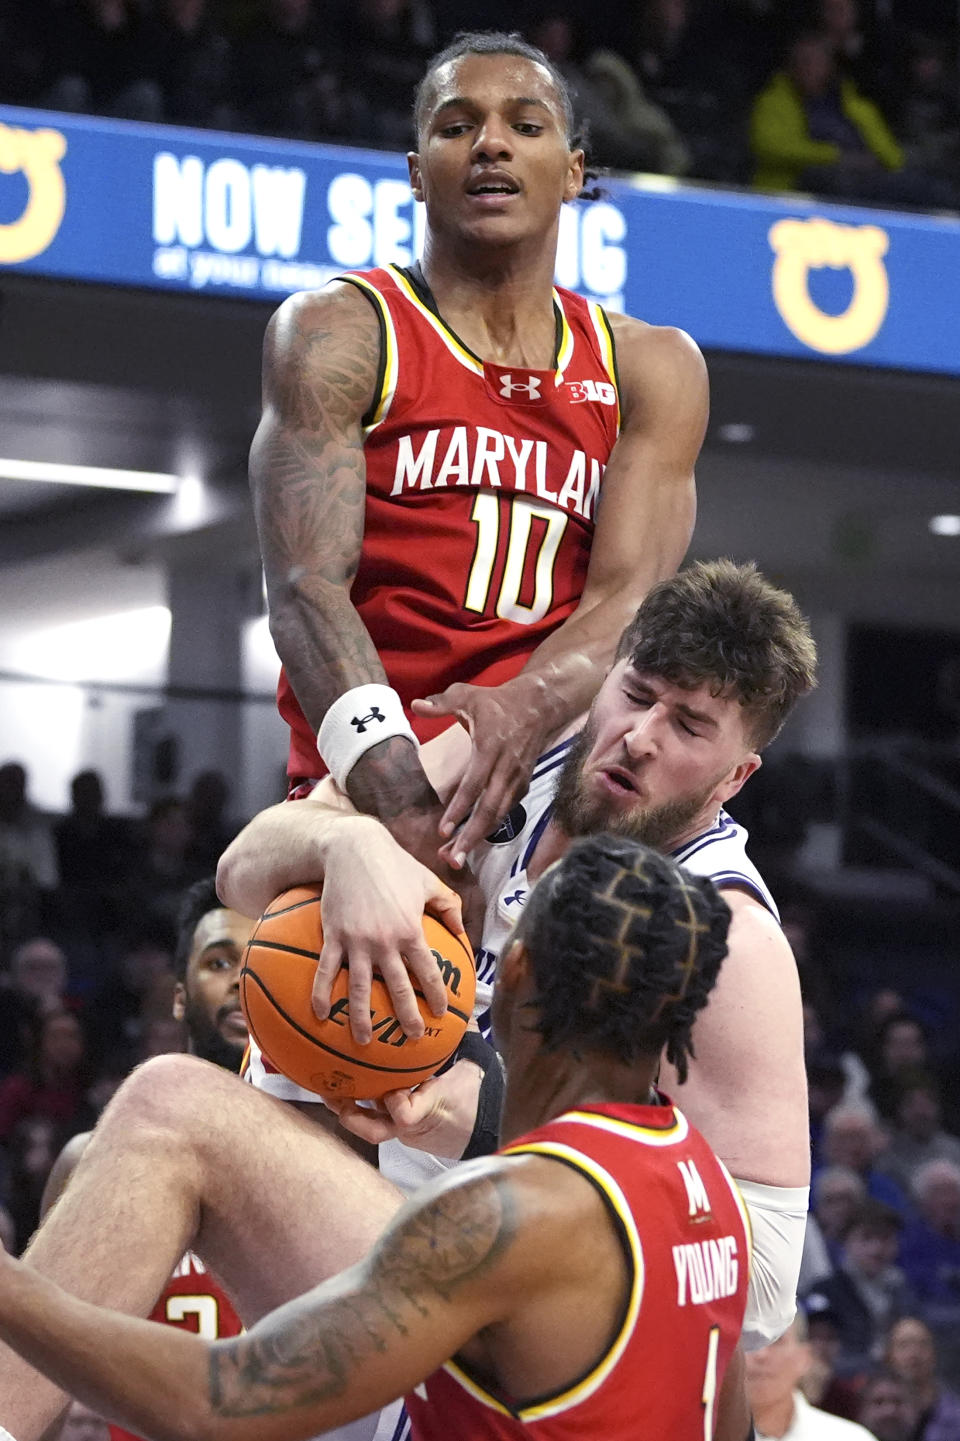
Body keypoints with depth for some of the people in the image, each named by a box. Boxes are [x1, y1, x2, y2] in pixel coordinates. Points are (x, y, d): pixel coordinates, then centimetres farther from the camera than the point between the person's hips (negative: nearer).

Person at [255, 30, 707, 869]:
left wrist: (529, 706, -27)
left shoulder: (651, 368, 13)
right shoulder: (338, 334, 3)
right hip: (369, 792, -3)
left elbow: (627, 597, -1)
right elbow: (306, 586, -11)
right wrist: (399, 798, -30)